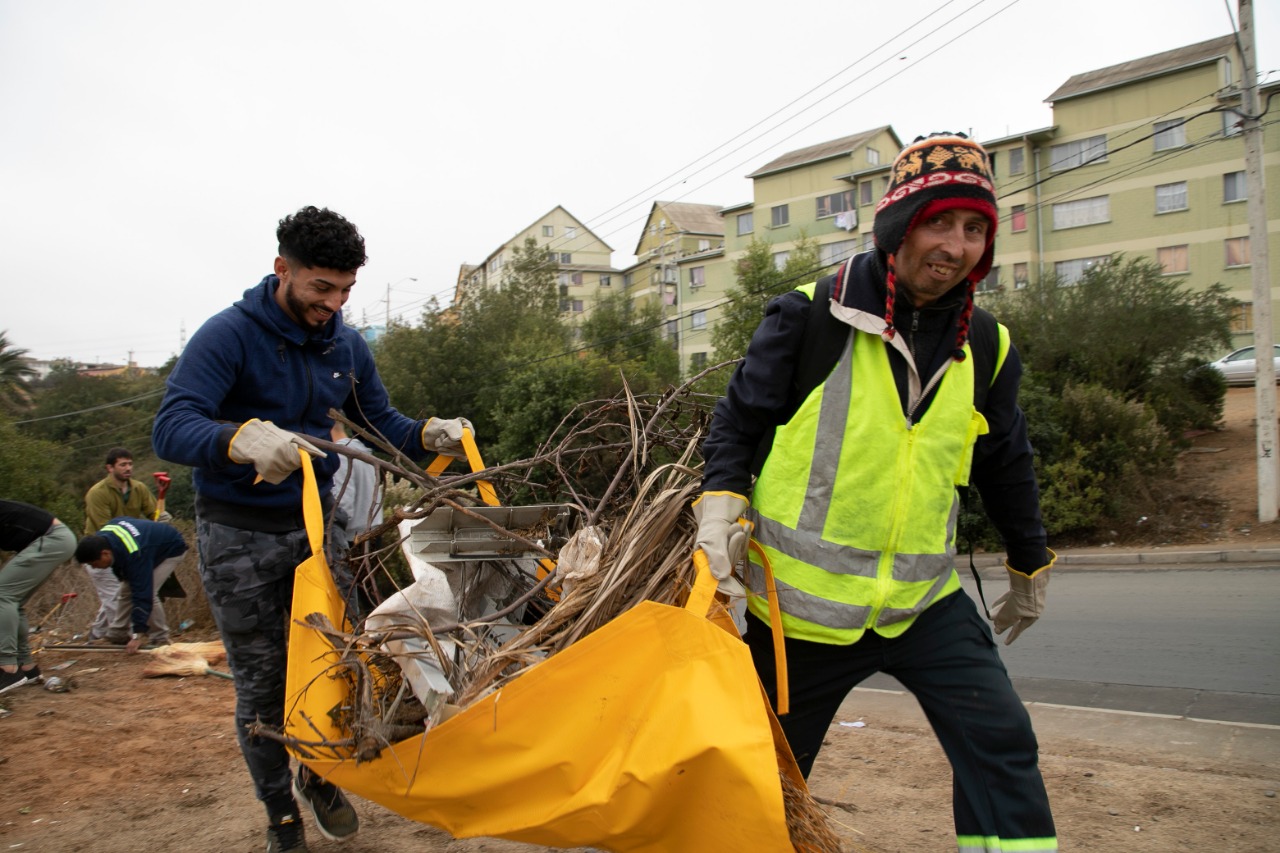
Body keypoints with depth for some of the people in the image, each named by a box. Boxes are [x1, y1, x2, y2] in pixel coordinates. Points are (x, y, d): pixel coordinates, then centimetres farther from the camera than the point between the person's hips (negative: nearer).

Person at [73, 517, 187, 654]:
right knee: (126, 591, 1)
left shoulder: (135, 555, -43)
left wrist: (138, 635, -42)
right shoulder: (101, 537, -20)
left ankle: (160, 638, -8)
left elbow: (142, 594, -42)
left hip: (172, 550, -9)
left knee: (147, 592, -21)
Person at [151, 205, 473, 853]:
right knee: (261, 682, 6)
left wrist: (430, 434, -15)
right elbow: (170, 429, -26)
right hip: (237, 535, -4)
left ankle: (318, 776, 33)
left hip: (314, 524, 5)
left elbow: (381, 422, 7)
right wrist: (242, 438, -48)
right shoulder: (230, 335, -16)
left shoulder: (347, 346, 2)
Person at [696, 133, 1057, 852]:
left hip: (924, 598, 3)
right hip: (803, 600, -3)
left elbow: (1006, 466, 15)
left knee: (999, 741, -6)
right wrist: (720, 502, -18)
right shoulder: (810, 317, -11)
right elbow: (739, 421, -3)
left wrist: (1032, 566, 24)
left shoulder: (986, 350, 2)